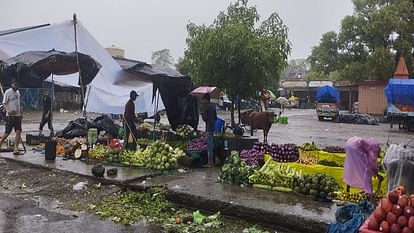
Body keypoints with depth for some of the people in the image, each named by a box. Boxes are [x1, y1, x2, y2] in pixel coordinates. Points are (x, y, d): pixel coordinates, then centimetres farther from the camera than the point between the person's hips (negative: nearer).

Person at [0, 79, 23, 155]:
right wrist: (8, 110, -29)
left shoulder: (17, 92, 14)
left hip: (17, 115, 6)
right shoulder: (8, 92, -7)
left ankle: (16, 149, -5)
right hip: (10, 115, -6)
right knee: (7, 133, -2)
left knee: (18, 132, -5)